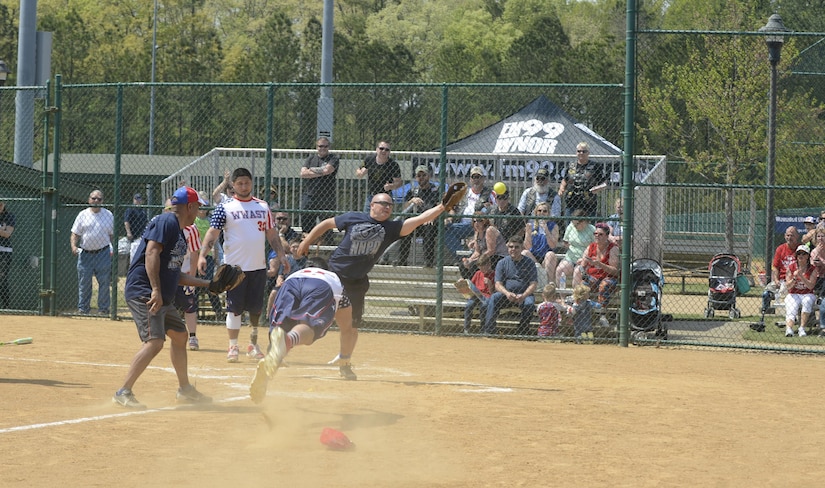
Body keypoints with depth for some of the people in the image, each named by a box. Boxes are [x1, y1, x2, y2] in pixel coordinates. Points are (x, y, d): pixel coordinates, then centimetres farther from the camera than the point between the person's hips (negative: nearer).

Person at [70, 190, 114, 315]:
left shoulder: (108, 215, 7)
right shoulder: (82, 215, 5)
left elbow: (112, 234, 10)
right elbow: (75, 234, 3)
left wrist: (112, 251, 1)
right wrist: (74, 246, -15)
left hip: (103, 253, 0)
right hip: (85, 253, 0)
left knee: (104, 282, 0)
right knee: (84, 282, 3)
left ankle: (103, 308, 8)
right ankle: (82, 308, 11)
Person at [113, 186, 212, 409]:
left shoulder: (180, 235, 20)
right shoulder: (166, 222, -10)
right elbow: (151, 253, -21)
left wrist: (207, 283, 29)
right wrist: (156, 290, -28)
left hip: (163, 298, 11)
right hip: (144, 293, -11)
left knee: (180, 335, 20)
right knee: (155, 341, -21)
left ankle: (185, 390, 34)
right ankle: (123, 393, -21)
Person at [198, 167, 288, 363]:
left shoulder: (262, 206, 10)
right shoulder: (225, 208, -2)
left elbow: (271, 234, 14)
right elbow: (213, 232, -10)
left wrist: (281, 255, 6)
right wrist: (202, 255, -22)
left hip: (258, 266, 3)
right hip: (235, 266, -3)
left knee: (256, 307, 8)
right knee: (234, 308, -3)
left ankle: (253, 344, 20)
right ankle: (233, 347, 3)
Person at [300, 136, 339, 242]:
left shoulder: (333, 159, 4)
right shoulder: (310, 159, 15)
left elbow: (327, 170, -13)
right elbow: (303, 173, 1)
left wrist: (312, 170, 1)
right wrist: (320, 173, -6)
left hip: (326, 198, -3)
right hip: (309, 197, 3)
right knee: (306, 227, 2)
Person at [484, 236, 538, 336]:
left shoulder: (529, 263, 5)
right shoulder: (502, 263, 8)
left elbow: (533, 285, -2)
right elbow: (498, 285, 0)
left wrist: (523, 296, -23)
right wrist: (507, 293, -23)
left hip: (524, 294, -1)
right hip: (506, 293, 1)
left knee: (529, 303, -34)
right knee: (494, 298, -30)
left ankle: (523, 333, -22)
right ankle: (488, 330, -33)